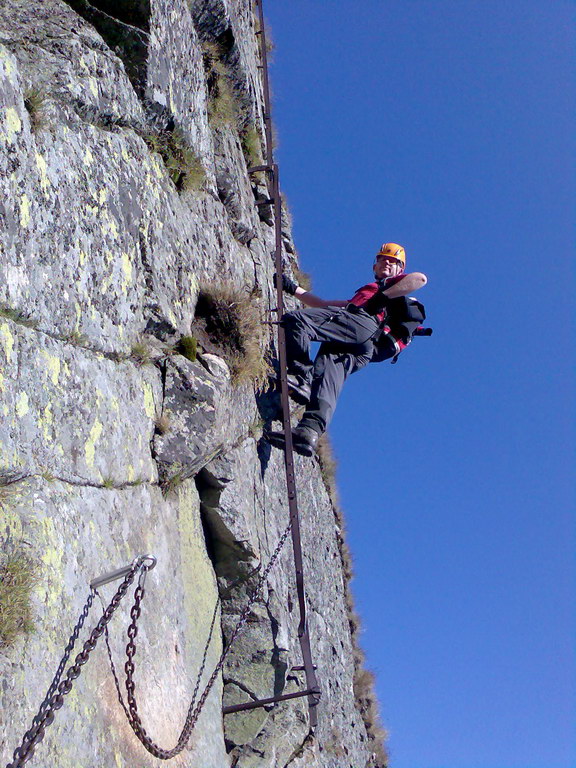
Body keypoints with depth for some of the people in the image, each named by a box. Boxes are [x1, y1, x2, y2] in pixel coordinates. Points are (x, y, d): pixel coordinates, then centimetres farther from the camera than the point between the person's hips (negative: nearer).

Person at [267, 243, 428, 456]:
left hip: (366, 324, -6)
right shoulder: (363, 294, 48)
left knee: (295, 320, -22)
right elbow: (324, 305, 49)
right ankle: (311, 431, -41)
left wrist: (383, 297, -4)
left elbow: (421, 278, 4)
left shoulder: (395, 283, 27)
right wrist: (293, 289, 45)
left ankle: (301, 375, -33)